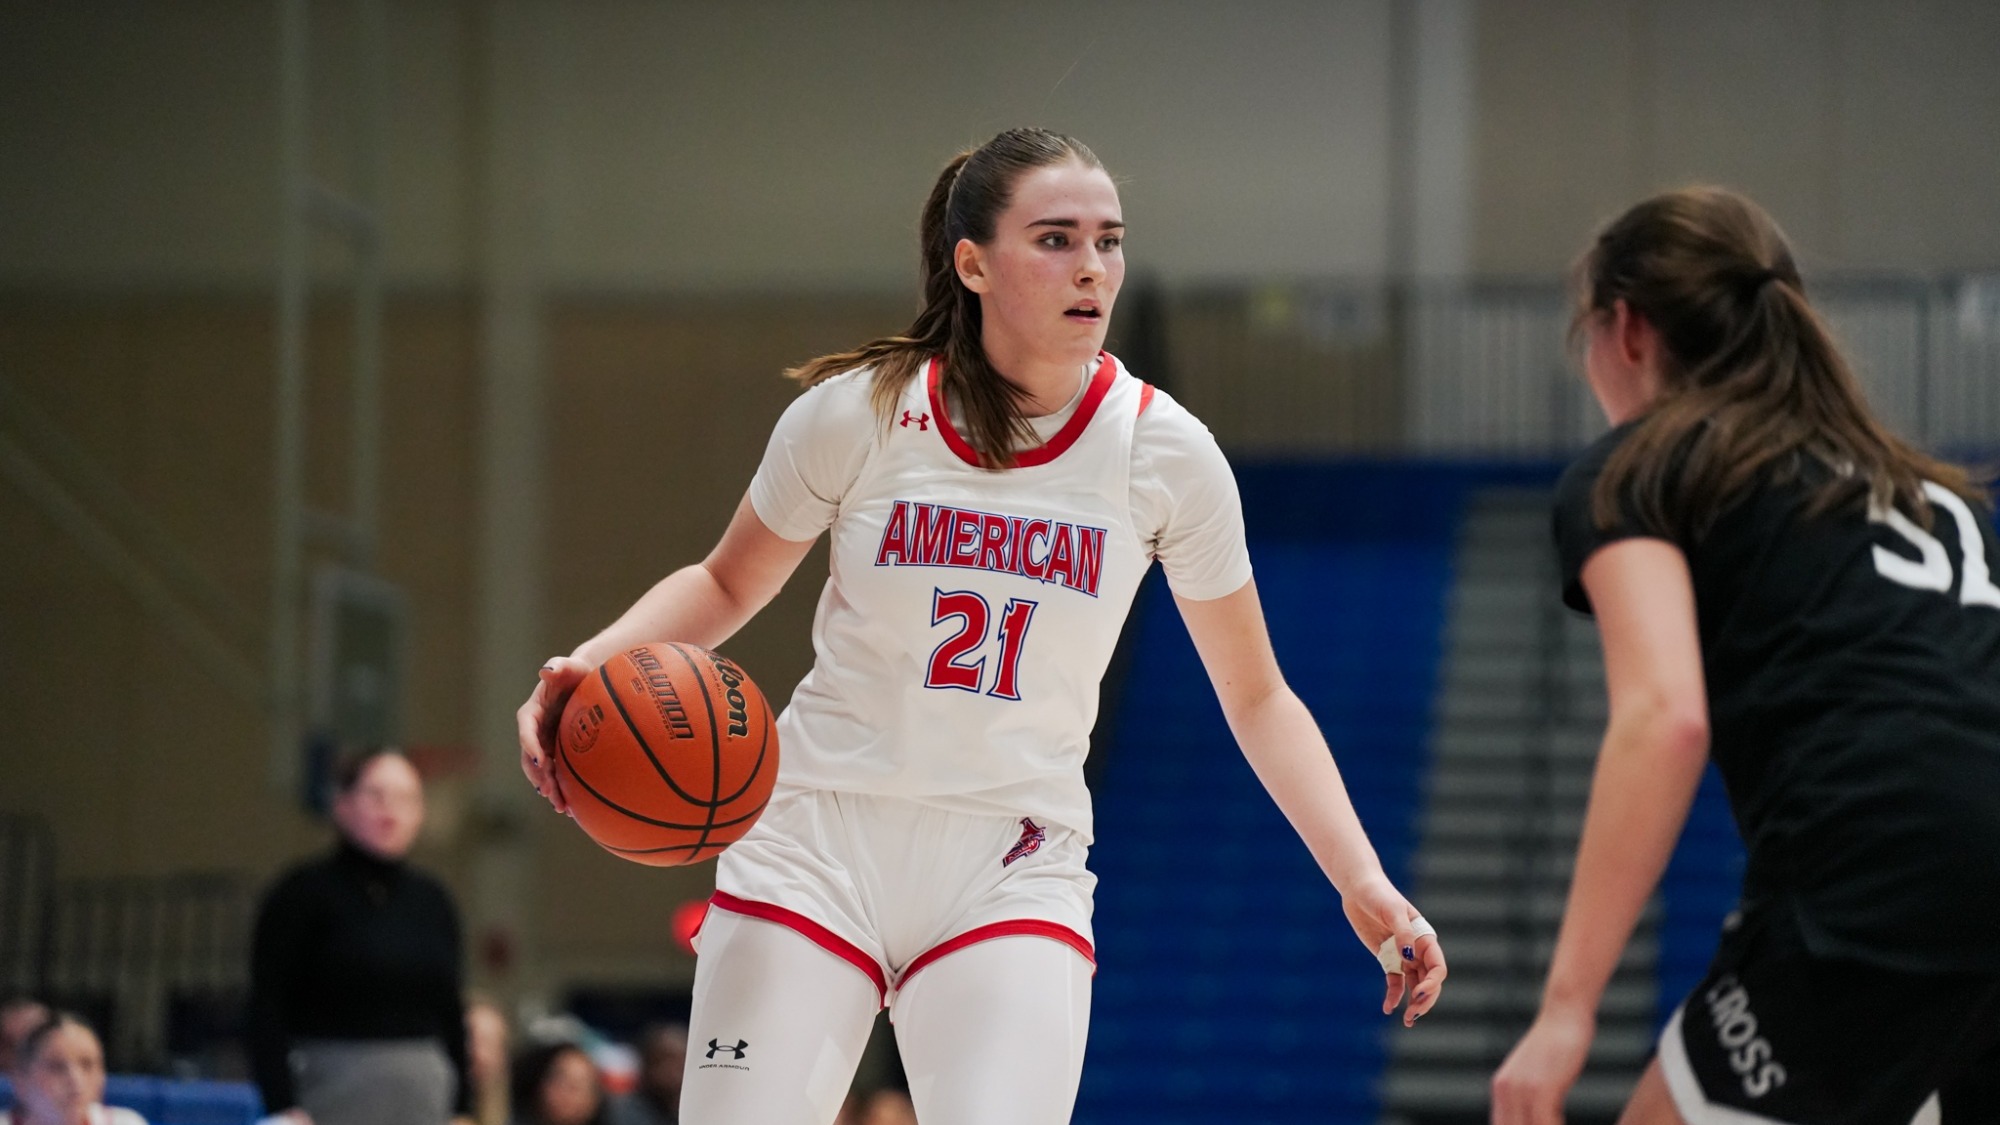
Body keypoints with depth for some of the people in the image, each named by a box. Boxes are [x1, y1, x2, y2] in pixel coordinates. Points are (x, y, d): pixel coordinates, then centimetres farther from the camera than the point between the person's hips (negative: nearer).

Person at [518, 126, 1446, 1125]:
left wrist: (1361, 881, -4)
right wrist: (593, 663, -9)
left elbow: (1257, 699, 6)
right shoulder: (856, 412, -7)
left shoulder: (1165, 452, -4)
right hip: (817, 842, 0)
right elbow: (725, 588, 11)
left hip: (1009, 868, 0)